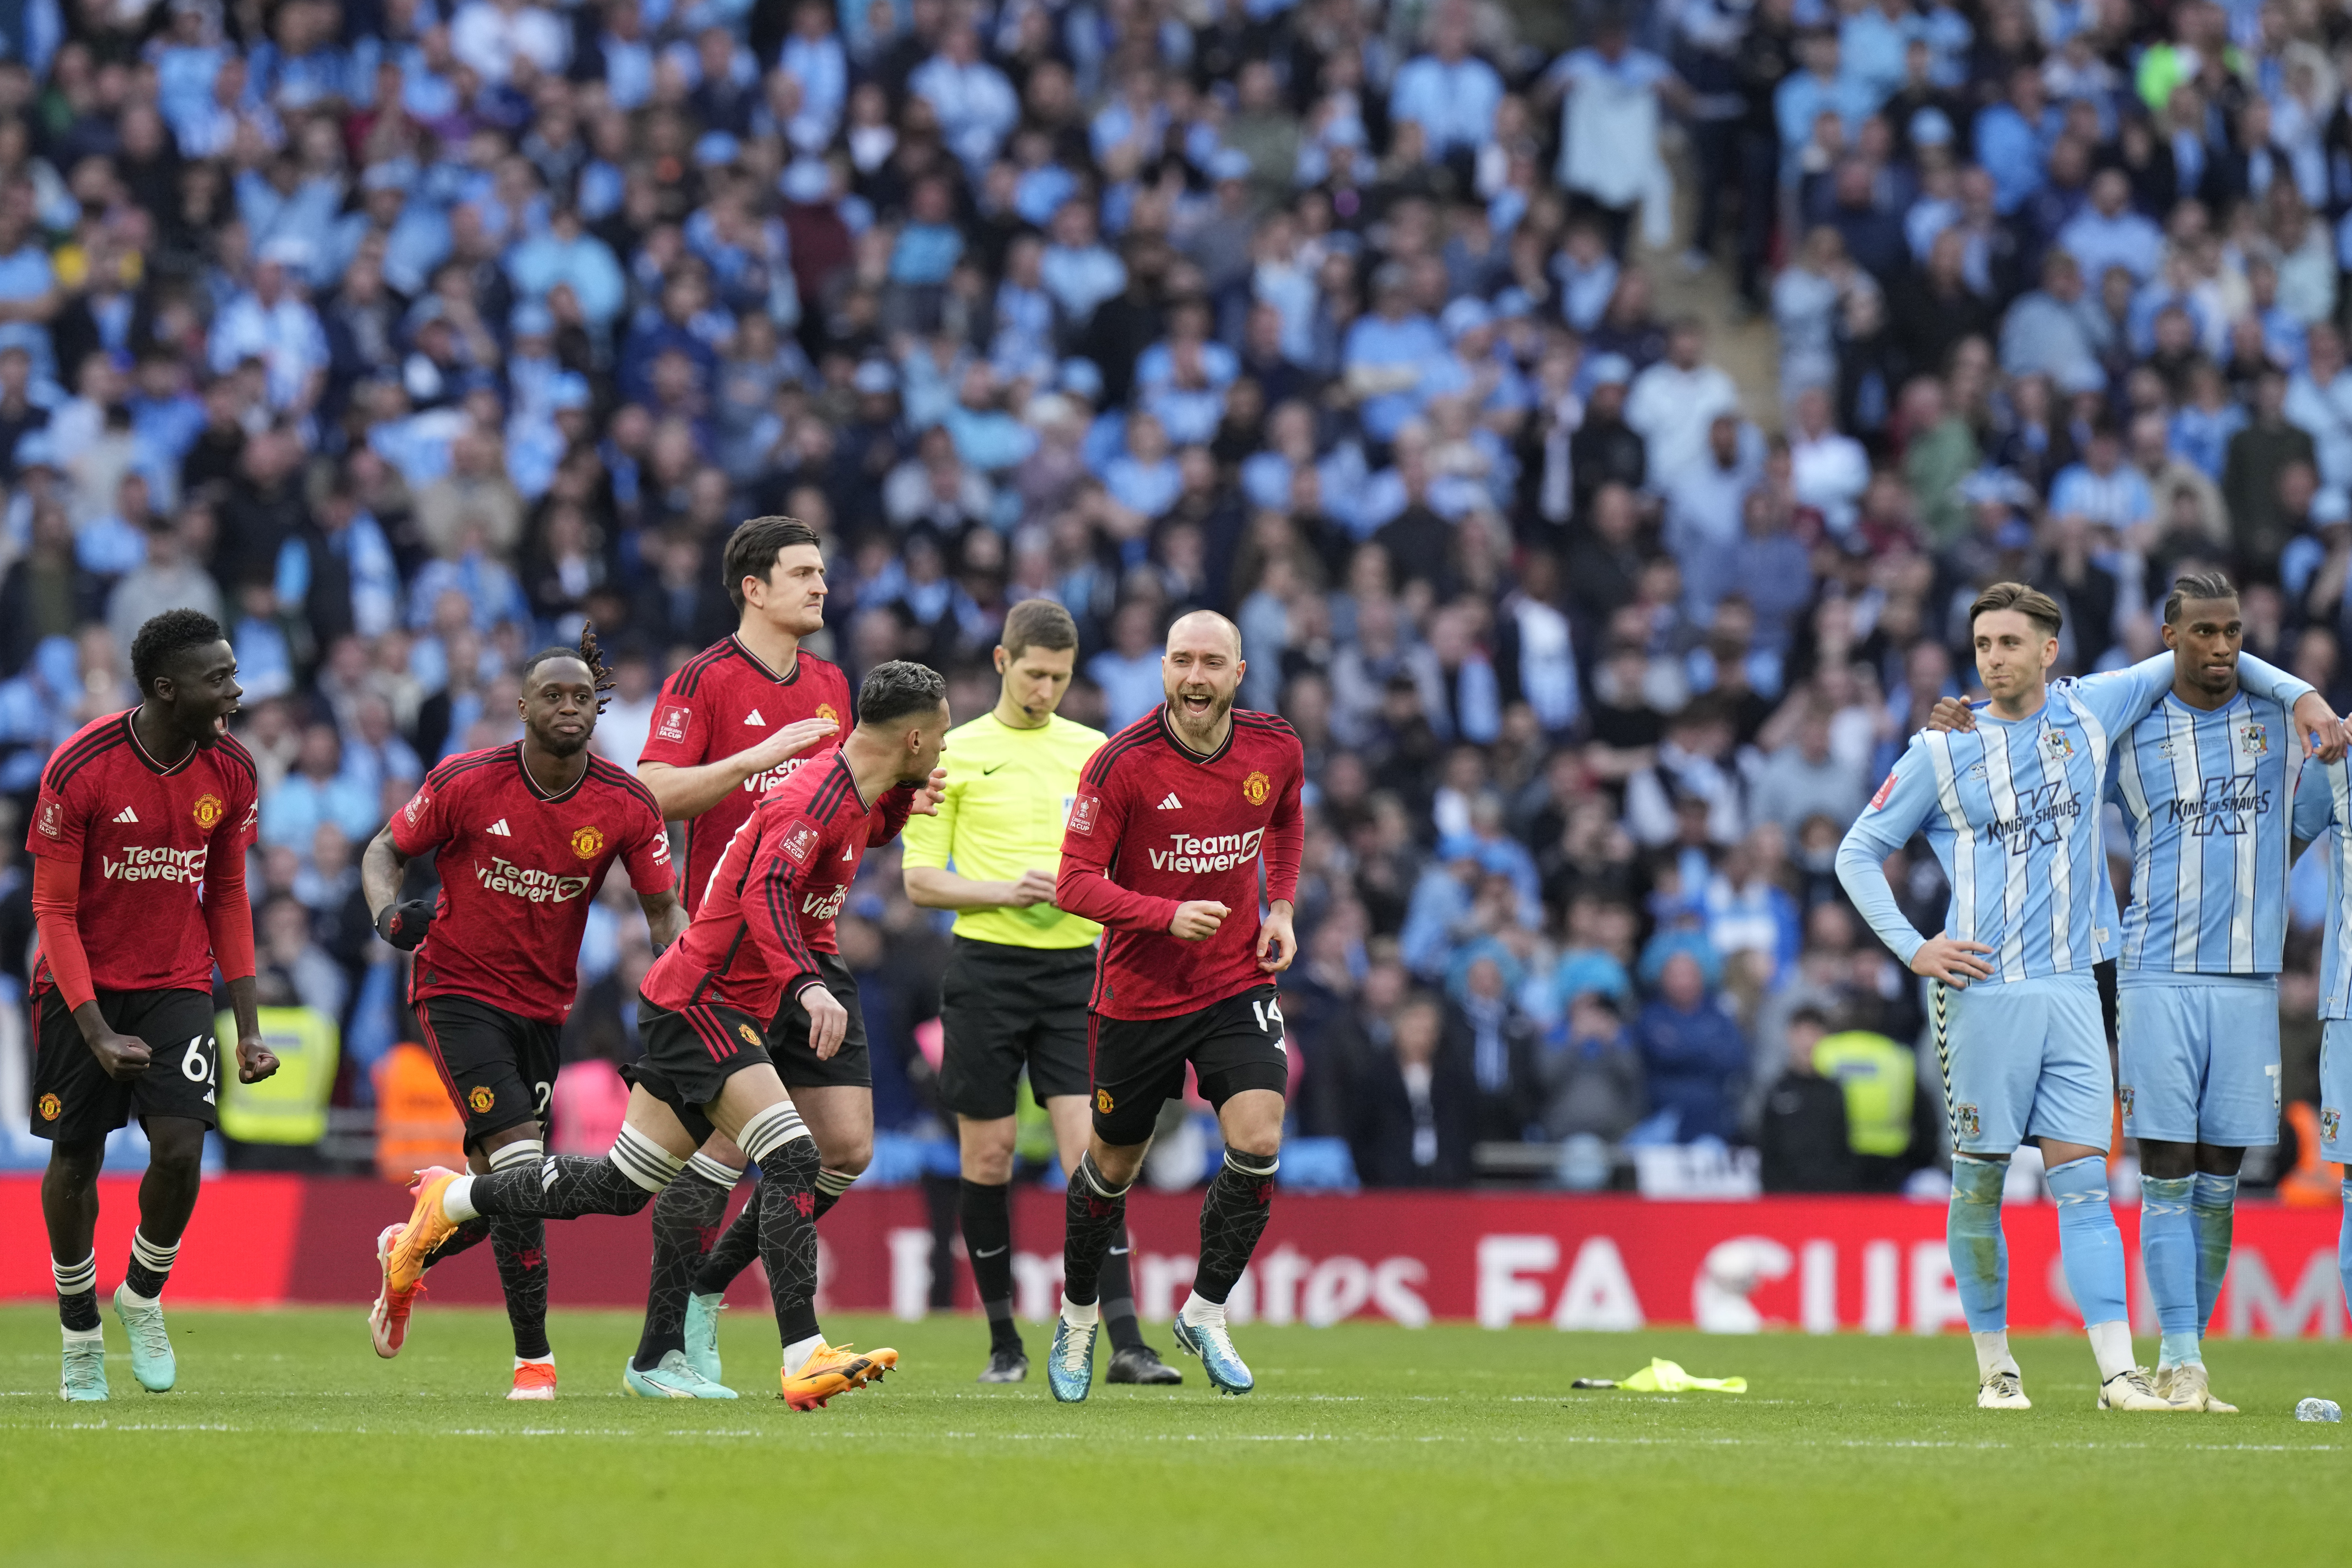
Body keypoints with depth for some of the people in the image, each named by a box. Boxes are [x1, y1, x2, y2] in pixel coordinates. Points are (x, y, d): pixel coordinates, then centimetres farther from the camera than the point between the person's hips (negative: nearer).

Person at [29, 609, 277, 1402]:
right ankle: (80, 1333, 24)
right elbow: (54, 910, -14)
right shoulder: (78, 770, -19)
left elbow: (228, 897, 7)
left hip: (179, 984, 2)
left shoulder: (231, 770, -5)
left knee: (180, 1148, -14)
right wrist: (96, 1033, -21)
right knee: (75, 1159, 4)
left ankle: (143, 1296, 11)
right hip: (85, 982, -2)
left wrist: (249, 1027, 4)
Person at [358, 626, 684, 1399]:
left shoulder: (626, 805, -7)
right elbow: (386, 850, 1)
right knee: (520, 1166, -19)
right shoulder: (466, 783, -13)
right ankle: (534, 1359, -12)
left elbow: (663, 911, 1)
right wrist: (389, 913, -20)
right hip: (459, 992, -4)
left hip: (544, 1006, 4)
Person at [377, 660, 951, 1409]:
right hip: (700, 1002, -10)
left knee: (619, 1188, 15)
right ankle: (804, 1359, -27)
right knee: (792, 1159, -21)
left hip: (697, 1006, 10)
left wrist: (903, 802, 14)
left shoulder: (854, 794, 10)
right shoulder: (815, 799, -19)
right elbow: (766, 894, -35)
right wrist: (808, 984, -49)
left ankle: (449, 1200, 31)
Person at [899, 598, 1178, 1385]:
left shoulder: (1094, 752, 10)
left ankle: (1124, 1343, -14)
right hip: (986, 969, -1)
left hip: (1073, 968, 1)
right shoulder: (955, 754, 2)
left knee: (1091, 1151, -9)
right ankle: (1003, 1337, 14)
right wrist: (1004, 892, -15)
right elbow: (920, 880, 0)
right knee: (988, 1158, 2)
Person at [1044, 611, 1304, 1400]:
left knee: (1258, 1142, -17)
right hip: (1137, 997, -2)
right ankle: (1079, 1314, 36)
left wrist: (1281, 907, 5)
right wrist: (1169, 915, -29)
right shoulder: (1120, 764, -18)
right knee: (1113, 1163, 11)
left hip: (1238, 985, 2)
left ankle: (1206, 1312, 2)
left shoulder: (1276, 750, -5)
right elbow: (1076, 883, -16)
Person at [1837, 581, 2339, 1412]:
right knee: (1979, 1185, 1)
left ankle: (2119, 1371, -12)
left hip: (2071, 991, 2)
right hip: (1982, 992, -2)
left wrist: (2298, 693, 11)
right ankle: (1994, 1365, 13)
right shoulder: (1942, 751, 2)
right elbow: (1858, 852, 9)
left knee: (2083, 1180, -5)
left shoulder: (2090, 712, 8)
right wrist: (1913, 948, -2)